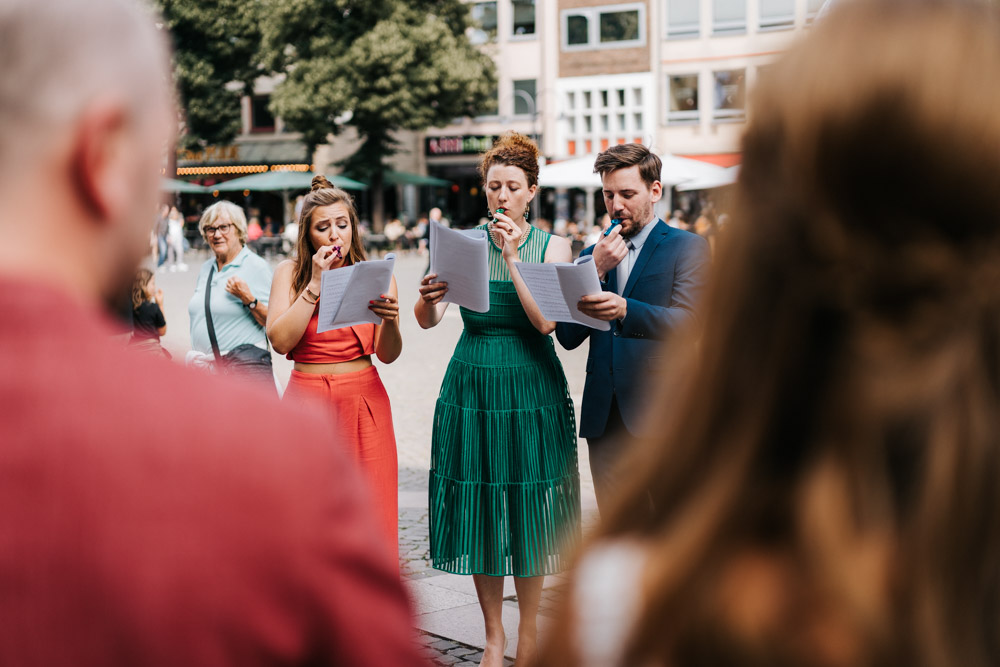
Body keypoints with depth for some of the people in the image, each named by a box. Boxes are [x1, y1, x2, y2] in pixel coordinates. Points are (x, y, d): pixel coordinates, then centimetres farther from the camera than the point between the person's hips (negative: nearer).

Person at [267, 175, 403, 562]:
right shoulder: (290, 272, 3)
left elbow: (388, 355, 0)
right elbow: (280, 340, -11)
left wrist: (389, 320, -21)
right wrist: (316, 283, -13)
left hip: (363, 404, 1)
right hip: (306, 402, 0)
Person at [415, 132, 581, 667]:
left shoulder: (552, 247, 1)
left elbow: (546, 321, -13)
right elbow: (427, 320, -6)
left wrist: (512, 257, -19)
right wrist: (428, 297, -29)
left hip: (531, 391, -1)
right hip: (471, 388, 1)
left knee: (528, 508, 4)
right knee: (476, 511, 4)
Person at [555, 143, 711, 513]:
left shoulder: (687, 247, 2)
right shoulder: (594, 253, 16)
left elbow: (686, 320, -15)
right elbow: (568, 337, 6)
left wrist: (624, 309, -32)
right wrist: (596, 270, -6)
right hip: (604, 414, 5)